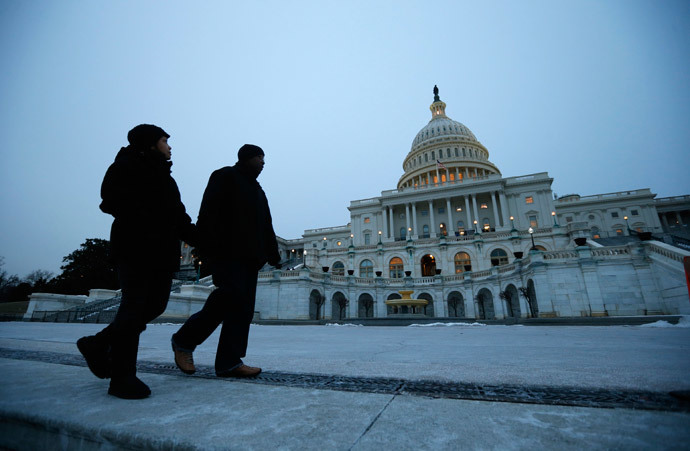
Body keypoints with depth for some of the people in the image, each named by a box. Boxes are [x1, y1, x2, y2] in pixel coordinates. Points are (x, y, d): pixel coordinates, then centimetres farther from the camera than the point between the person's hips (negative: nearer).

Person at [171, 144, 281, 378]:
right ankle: (184, 340, 4)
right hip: (227, 252, -8)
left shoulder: (257, 189, 28)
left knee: (242, 306, 0)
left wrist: (273, 254, 14)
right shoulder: (225, 177, 4)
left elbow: (266, 226, 23)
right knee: (233, 296, -18)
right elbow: (209, 213, -9)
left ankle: (229, 362, 3)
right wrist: (207, 246, -19)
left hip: (249, 257, 8)